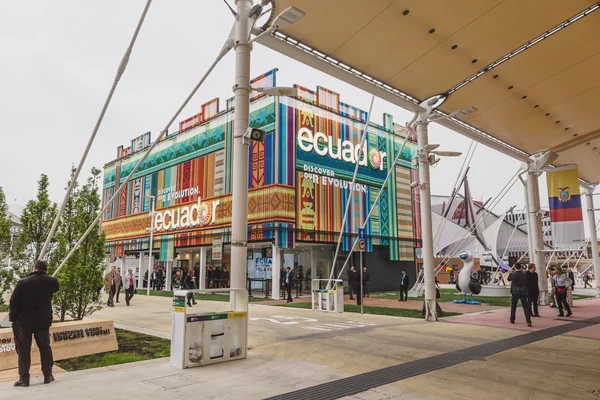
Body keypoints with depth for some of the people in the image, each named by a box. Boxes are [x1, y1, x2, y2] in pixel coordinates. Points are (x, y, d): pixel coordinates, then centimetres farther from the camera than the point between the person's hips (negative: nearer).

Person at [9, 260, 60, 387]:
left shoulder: (23, 282, -8)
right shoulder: (51, 281, -3)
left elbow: (14, 302, -7)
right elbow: (55, 288, 21)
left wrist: (12, 318, 4)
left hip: (23, 321, -2)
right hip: (43, 321, 2)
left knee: (23, 349, 7)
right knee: (45, 347, 13)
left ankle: (24, 378, 9)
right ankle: (48, 375, 15)